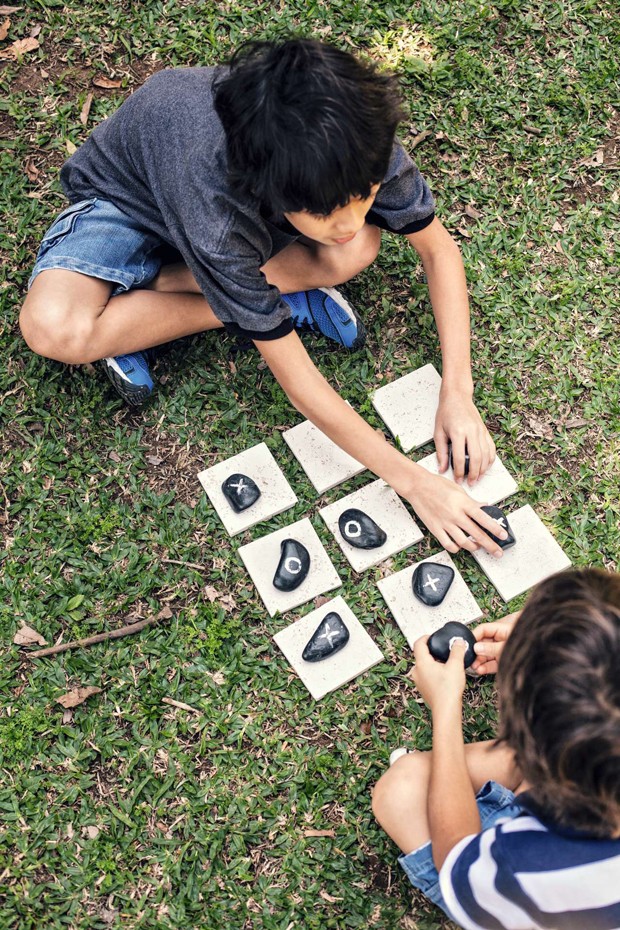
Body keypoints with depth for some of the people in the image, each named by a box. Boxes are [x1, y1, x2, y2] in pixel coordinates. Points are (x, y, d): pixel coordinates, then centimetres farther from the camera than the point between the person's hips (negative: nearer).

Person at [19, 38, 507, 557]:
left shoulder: (358, 145, -32)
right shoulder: (218, 213, -43)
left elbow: (438, 248, -15)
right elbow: (300, 384, -36)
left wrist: (457, 392, -24)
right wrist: (413, 483, -34)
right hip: (126, 198, -3)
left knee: (358, 252, -26)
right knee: (54, 330, -34)